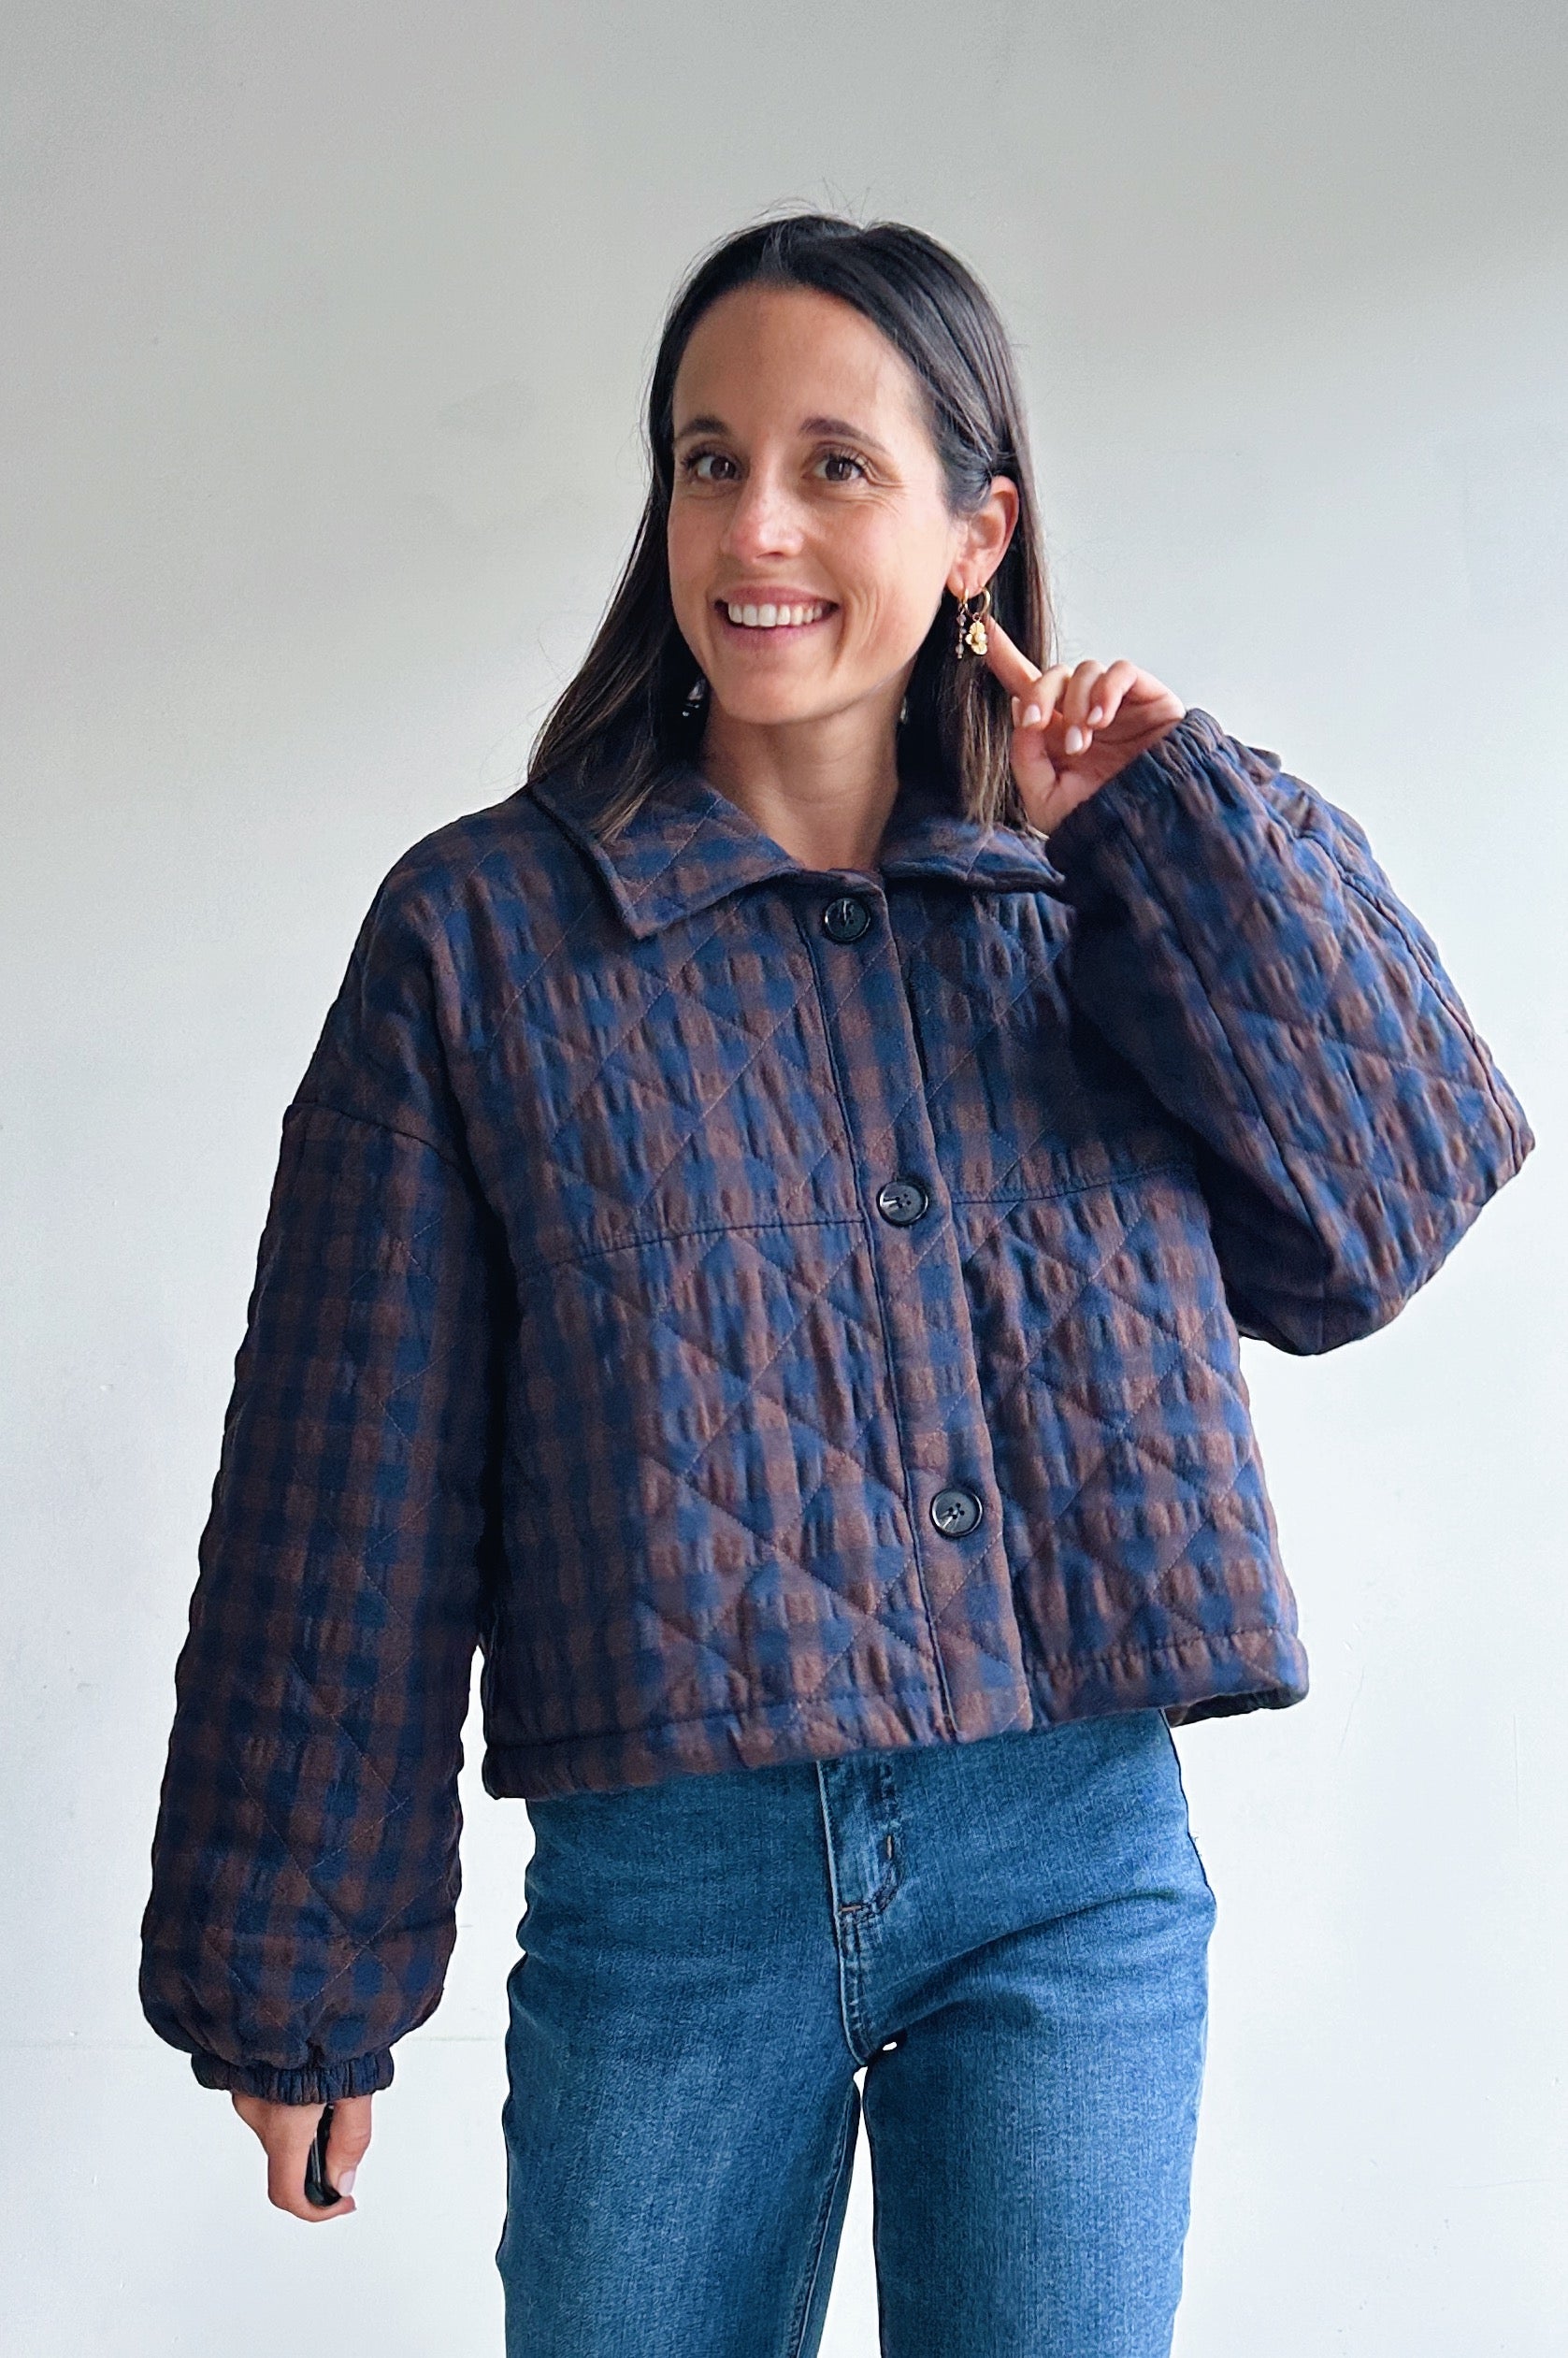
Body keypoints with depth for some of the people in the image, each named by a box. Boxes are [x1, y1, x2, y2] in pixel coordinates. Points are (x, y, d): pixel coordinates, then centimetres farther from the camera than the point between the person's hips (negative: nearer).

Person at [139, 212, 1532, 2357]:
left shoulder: (1086, 913, 6)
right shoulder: (486, 928, -3)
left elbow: (1367, 1231, 0)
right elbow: (354, 1483, -1)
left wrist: (1178, 838, -4)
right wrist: (298, 1976, 2)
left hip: (1081, 1874, 2)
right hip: (669, 1891, -1)